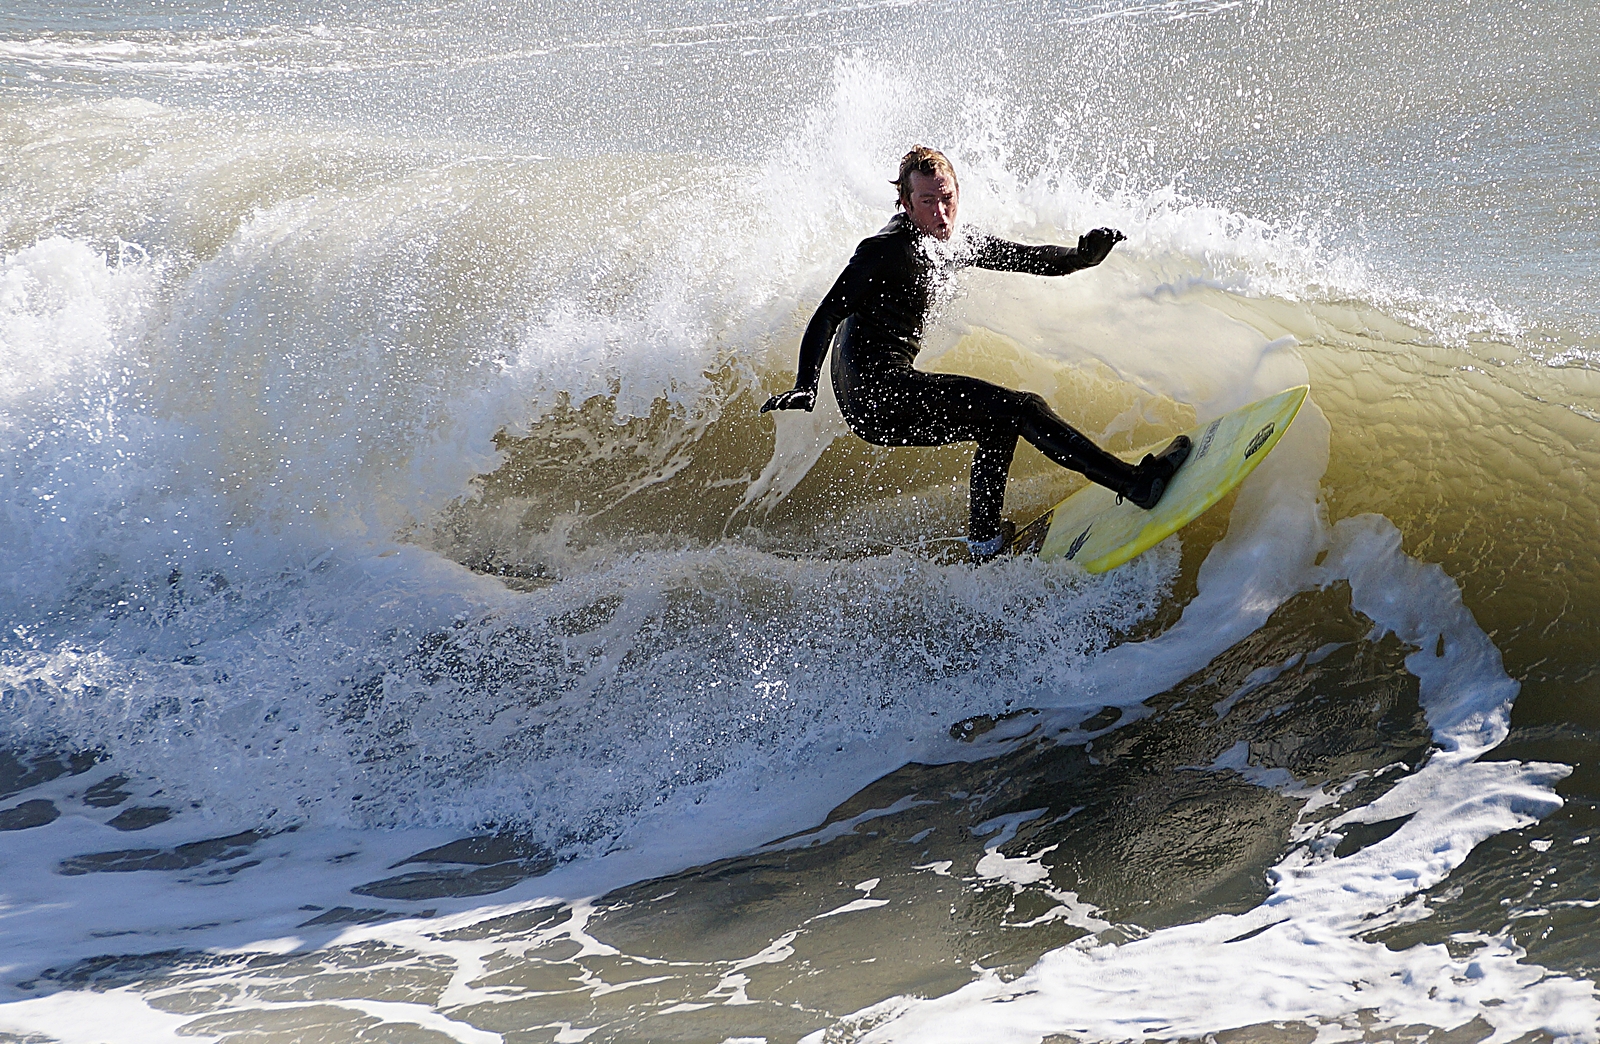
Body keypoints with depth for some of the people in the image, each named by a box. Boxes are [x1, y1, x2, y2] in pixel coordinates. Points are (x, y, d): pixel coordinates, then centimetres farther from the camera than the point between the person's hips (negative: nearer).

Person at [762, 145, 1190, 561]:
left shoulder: (958, 245, 13)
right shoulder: (887, 249, -12)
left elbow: (1030, 259, 19)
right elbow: (826, 316, -18)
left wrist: (1085, 255, -1)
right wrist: (804, 387, -31)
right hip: (875, 391, -10)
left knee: (999, 423, 28)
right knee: (1022, 408, -14)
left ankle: (985, 543, 29)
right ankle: (1137, 483, -17)